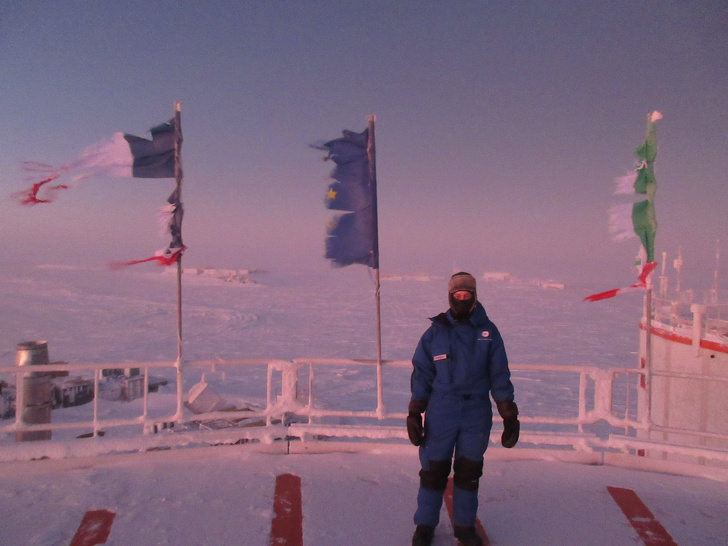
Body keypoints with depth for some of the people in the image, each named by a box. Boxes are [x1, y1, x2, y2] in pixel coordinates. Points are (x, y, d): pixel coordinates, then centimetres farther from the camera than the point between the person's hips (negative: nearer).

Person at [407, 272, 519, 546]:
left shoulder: (489, 332, 1)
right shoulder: (435, 332, -1)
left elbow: (500, 377, 3)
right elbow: (421, 374, 2)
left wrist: (510, 417, 2)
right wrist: (414, 415, -1)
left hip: (477, 415, 1)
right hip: (440, 415, -1)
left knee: (469, 472, 12)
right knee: (433, 471, 6)